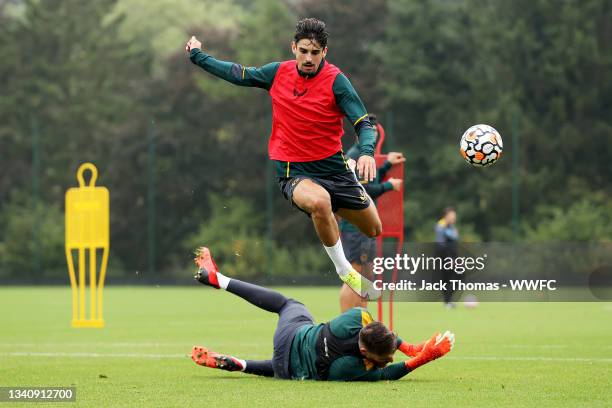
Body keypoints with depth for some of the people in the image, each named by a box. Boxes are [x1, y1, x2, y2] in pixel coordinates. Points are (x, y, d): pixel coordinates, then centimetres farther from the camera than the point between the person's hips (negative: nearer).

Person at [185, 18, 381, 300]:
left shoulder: (336, 81, -12)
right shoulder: (279, 73, -3)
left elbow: (364, 124, -14)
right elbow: (238, 75, 13)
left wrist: (366, 152, -34)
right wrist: (198, 56, 20)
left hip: (333, 168, 1)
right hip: (293, 171, -1)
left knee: (374, 230, 8)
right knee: (319, 201, -36)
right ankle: (344, 270, -16)